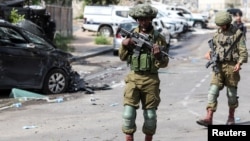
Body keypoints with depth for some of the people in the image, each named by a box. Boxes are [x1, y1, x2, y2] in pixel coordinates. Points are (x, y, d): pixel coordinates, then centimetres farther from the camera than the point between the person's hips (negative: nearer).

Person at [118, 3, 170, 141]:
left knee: (150, 115, 7)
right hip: (133, 78, 1)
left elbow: (164, 63, -3)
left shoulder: (158, 38, -2)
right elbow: (122, 57, 10)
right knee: (129, 112, -7)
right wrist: (124, 45, -9)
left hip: (151, 80, -1)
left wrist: (159, 55, -24)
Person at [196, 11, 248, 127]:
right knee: (213, 91, -7)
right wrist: (209, 53, -1)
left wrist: (239, 63, -21)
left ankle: (231, 117, 23)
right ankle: (209, 118, -10)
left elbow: (243, 51, -6)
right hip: (218, 66, 4)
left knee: (232, 93, 6)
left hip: (231, 66, -4)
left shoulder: (237, 34, -3)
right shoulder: (217, 33, 12)